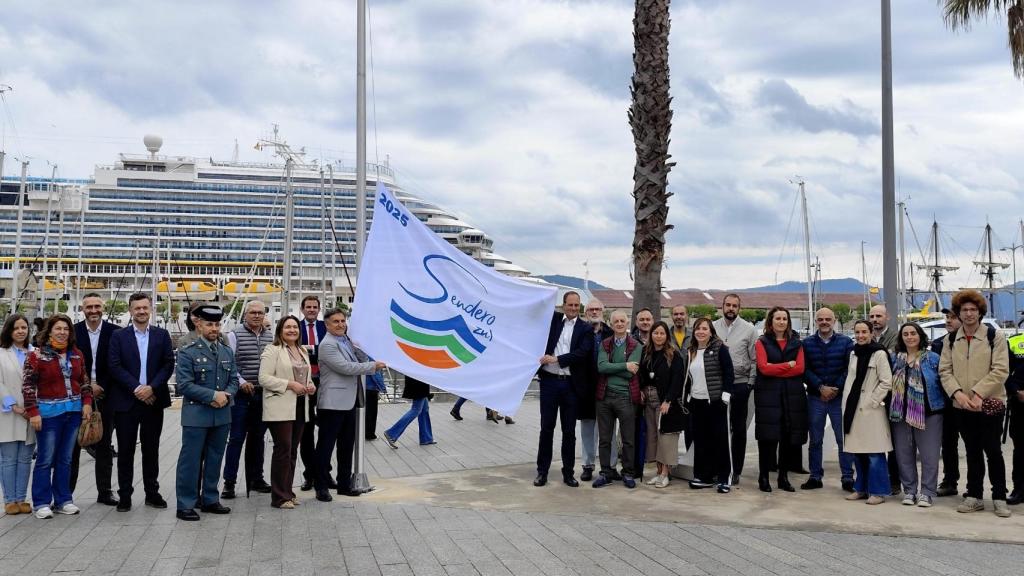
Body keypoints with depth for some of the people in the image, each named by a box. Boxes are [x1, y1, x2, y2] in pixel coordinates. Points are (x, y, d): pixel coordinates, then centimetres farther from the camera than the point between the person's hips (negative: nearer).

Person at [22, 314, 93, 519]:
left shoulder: (76, 354, 9)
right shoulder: (37, 355, -7)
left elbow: (84, 381, 15)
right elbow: (27, 385, -8)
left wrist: (87, 402, 4)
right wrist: (33, 412, -12)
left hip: (74, 412, 5)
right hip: (49, 412, -5)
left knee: (65, 460, 11)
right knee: (45, 460, 0)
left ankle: (63, 500, 19)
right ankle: (41, 503, 10)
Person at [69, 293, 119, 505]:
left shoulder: (115, 332, 0)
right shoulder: (73, 331, 1)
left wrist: (101, 387, -6)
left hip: (105, 396, 0)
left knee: (104, 445, 8)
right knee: (73, 444, 2)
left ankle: (105, 492, 15)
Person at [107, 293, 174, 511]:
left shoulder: (162, 335, 7)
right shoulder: (118, 336, 2)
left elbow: (168, 364, 1)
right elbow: (115, 366, -5)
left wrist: (152, 387, -12)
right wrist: (136, 388, -14)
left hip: (153, 400, 1)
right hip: (126, 401, -1)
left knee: (151, 449, 9)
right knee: (125, 450, 3)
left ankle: (152, 493, 17)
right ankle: (125, 496, 11)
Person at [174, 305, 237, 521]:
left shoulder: (227, 351, 10)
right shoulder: (188, 352, -7)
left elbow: (234, 380, 11)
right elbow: (184, 384, -14)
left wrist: (226, 396, -10)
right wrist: (213, 395, -18)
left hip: (222, 415, 6)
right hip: (196, 415, -5)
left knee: (214, 459, 14)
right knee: (191, 460, 0)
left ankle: (210, 499, 26)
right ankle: (186, 505, 8)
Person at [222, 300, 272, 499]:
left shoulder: (271, 337, 9)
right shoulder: (234, 335, -4)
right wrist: (241, 382, -15)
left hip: (263, 394, 4)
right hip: (241, 393, -4)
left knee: (257, 438, 13)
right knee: (236, 439, -2)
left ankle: (256, 479, 23)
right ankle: (229, 482, 4)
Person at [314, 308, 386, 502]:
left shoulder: (347, 340, 15)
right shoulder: (327, 344, -12)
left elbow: (363, 359, 12)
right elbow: (346, 367, -19)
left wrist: (355, 341, -1)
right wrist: (374, 366, -13)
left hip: (350, 402, 9)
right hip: (333, 403, -9)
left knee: (347, 446, 14)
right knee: (325, 446, 1)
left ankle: (344, 484, 24)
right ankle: (321, 487, 8)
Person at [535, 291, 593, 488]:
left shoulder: (586, 329, 2)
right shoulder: (553, 319, 8)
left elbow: (582, 353, -10)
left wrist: (556, 359, -16)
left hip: (571, 384, -1)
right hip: (549, 381, 1)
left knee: (569, 431, 7)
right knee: (546, 428, 6)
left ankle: (568, 472, 17)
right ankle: (542, 471, 14)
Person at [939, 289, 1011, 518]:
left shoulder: (994, 336, -4)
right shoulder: (951, 340, 8)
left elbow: (1000, 370, -11)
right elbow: (945, 370, 4)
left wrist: (978, 394, -18)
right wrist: (957, 393, -12)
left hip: (989, 404, -4)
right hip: (962, 405, 4)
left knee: (993, 451, -1)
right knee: (972, 451, 12)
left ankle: (999, 498, 10)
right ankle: (974, 496, 19)